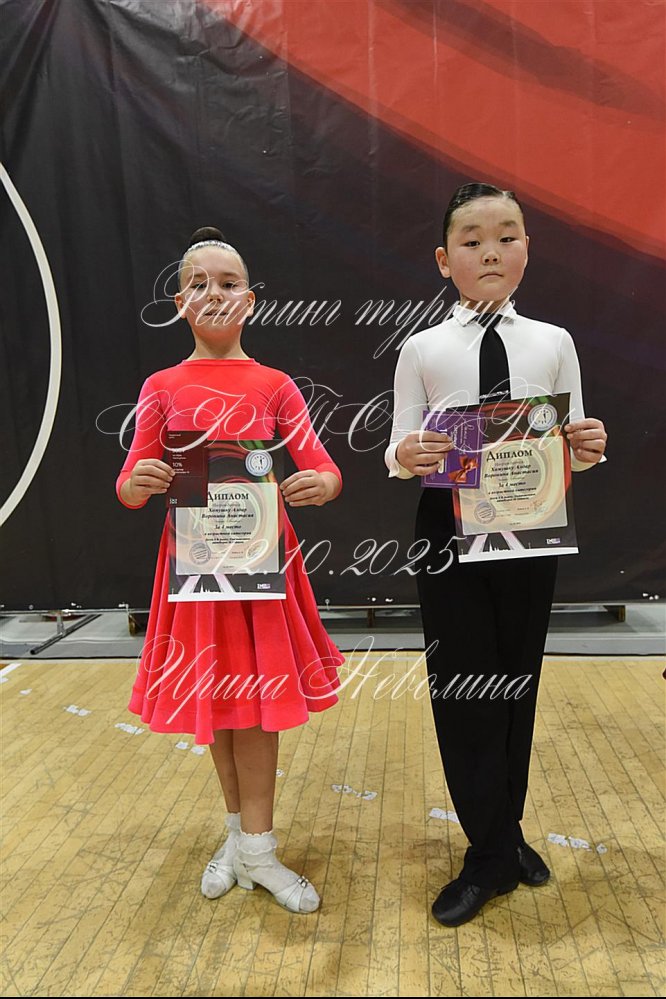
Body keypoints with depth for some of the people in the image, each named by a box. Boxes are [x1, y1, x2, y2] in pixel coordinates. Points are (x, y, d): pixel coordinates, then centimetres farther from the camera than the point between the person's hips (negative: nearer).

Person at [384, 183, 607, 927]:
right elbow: (399, 455, -2)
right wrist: (406, 457, -23)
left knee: (518, 682, 13)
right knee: (461, 686, 4)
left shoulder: (553, 343, 4)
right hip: (450, 532, -1)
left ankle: (500, 835, 37)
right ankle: (495, 852, 25)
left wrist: (589, 449, -16)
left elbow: (572, 448, 6)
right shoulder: (422, 350, 0)